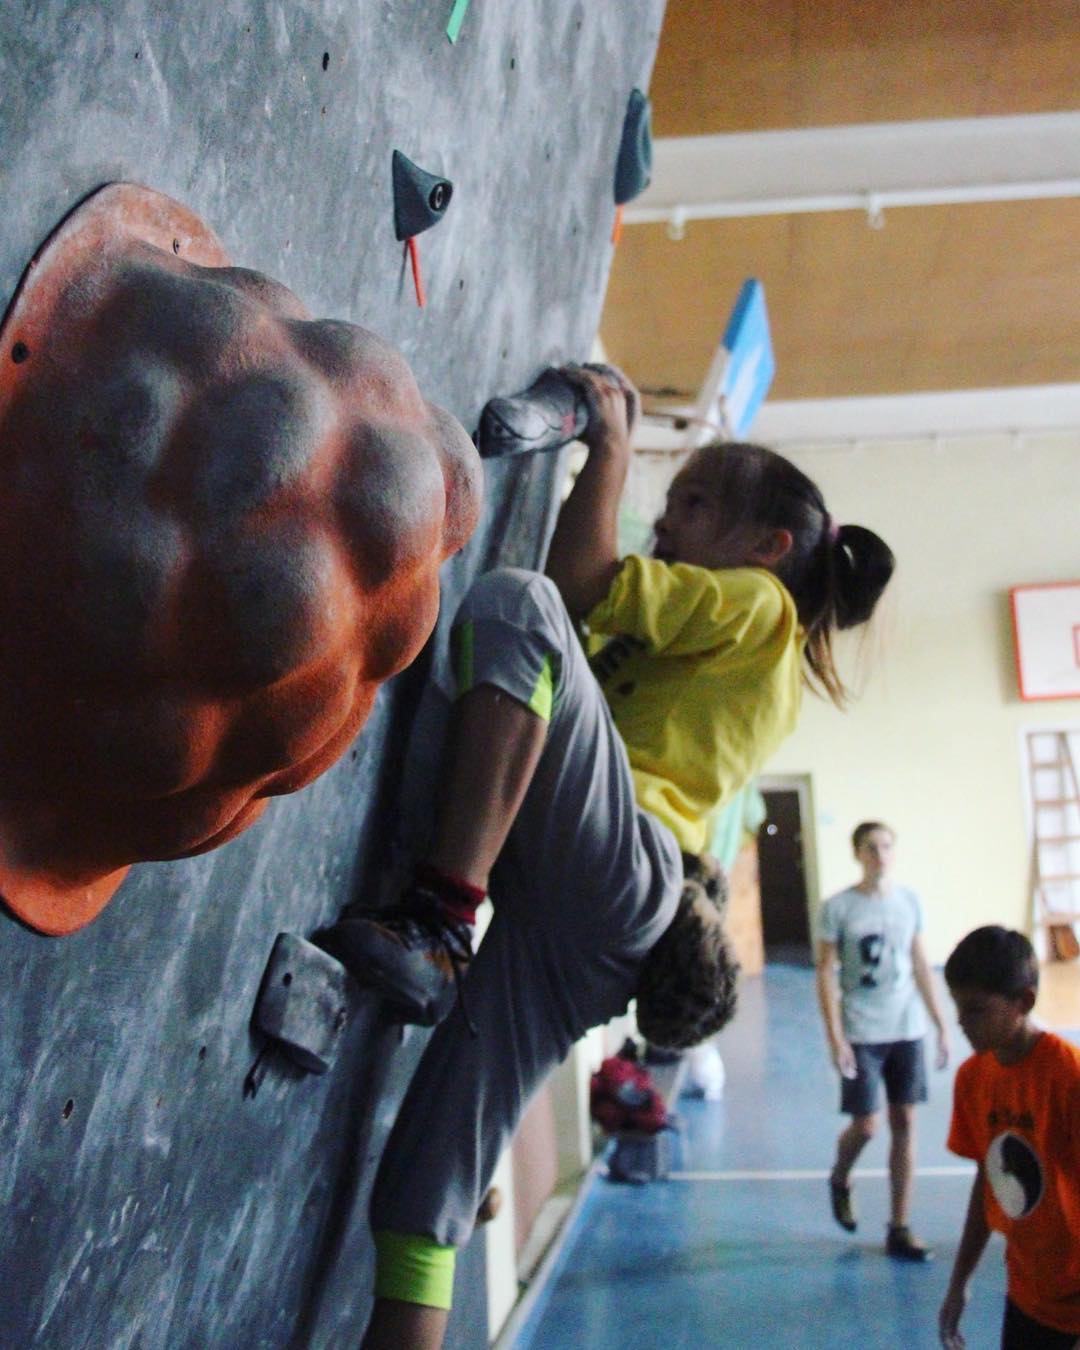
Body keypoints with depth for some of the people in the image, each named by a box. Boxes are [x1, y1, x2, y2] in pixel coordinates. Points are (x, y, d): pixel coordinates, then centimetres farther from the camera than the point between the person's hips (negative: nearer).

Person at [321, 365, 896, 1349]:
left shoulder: (756, 600, 12)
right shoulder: (728, 656, 37)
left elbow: (582, 583, -1)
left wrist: (611, 443, 11)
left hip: (619, 861, -8)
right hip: (579, 925, 8)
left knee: (515, 602, -23)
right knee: (430, 1186, 1)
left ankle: (437, 924, -33)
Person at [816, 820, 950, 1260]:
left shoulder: (909, 901, 5)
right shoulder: (838, 908, -7)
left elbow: (920, 966, 11)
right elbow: (825, 973, -6)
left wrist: (941, 1025, 8)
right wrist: (835, 1037, -12)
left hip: (907, 1030, 4)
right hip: (861, 1035, -4)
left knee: (904, 1123, 5)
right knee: (865, 1125, -2)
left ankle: (899, 1229, 15)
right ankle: (840, 1180, 31)